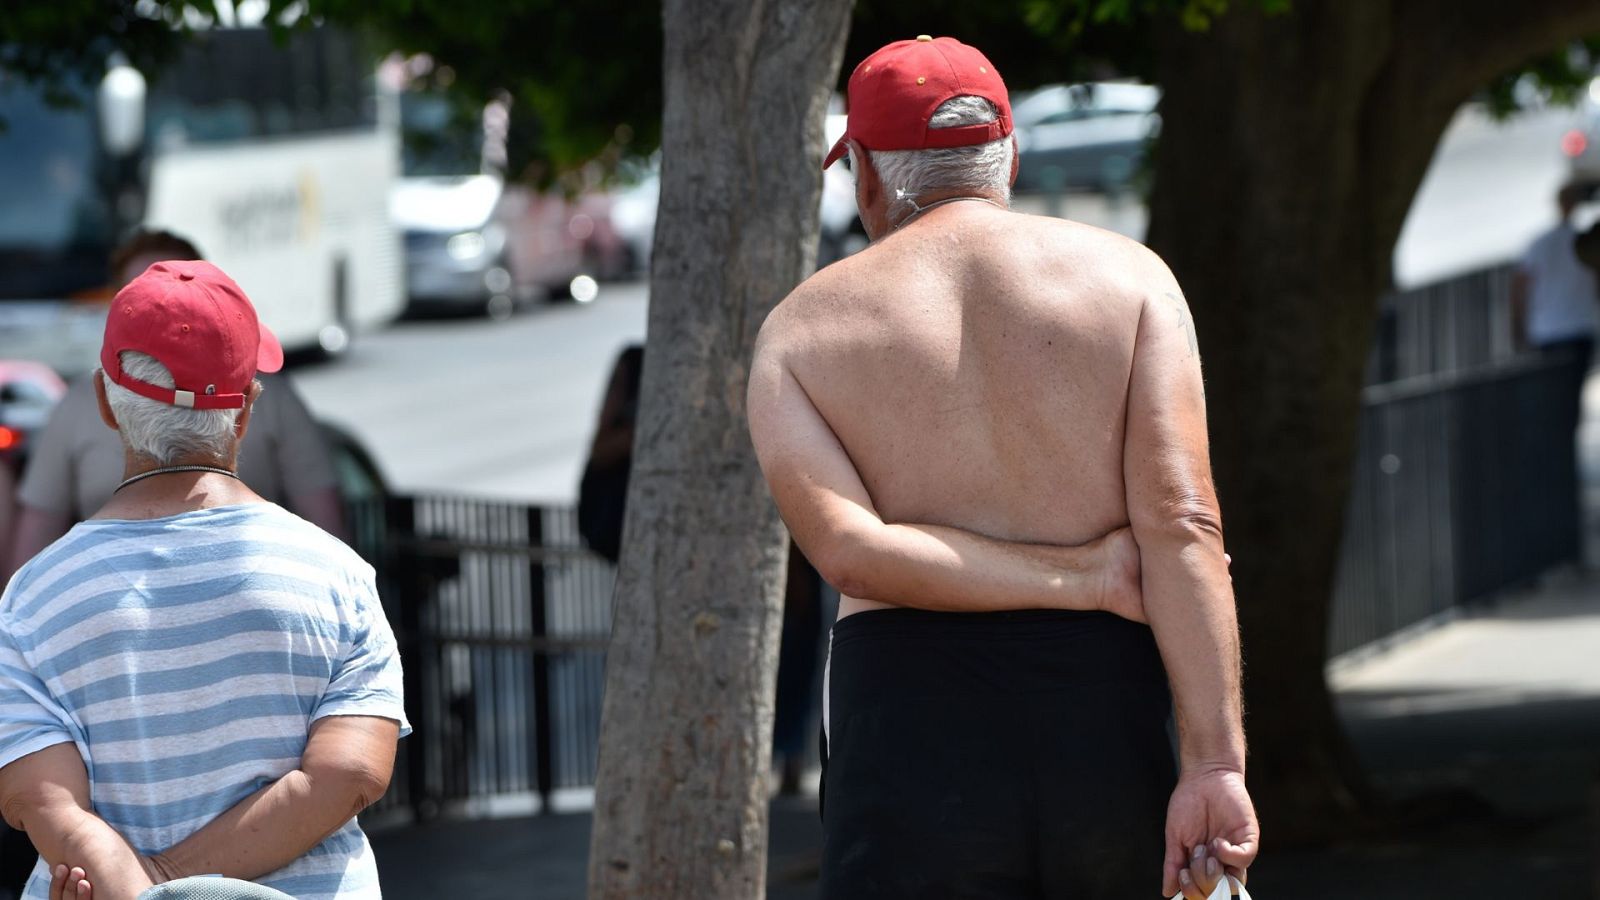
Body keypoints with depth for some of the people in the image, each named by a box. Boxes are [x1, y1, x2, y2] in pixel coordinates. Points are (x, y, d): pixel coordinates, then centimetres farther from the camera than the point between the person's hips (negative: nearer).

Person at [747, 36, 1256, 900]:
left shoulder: (802, 328, 8)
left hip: (909, 733, -1)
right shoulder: (1126, 276, 7)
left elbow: (849, 553, -9)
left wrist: (1081, 579, -4)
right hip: (1106, 723, 1)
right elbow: (1181, 525, -6)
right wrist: (1214, 763, -12)